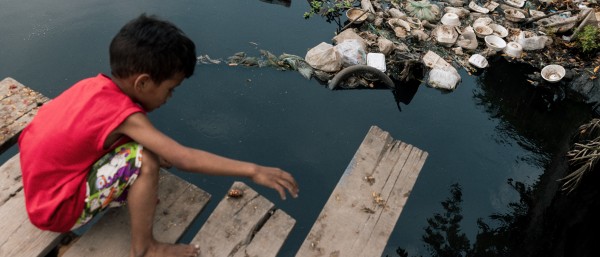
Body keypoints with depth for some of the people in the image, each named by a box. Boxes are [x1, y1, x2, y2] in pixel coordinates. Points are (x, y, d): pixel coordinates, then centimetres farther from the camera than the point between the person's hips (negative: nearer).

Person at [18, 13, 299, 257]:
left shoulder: (93, 85, -7)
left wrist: (158, 151, 6)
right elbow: (185, 159, -34)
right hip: (58, 210, -8)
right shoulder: (125, 116, -28)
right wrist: (253, 170, -33)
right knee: (144, 161, -24)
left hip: (40, 190, 8)